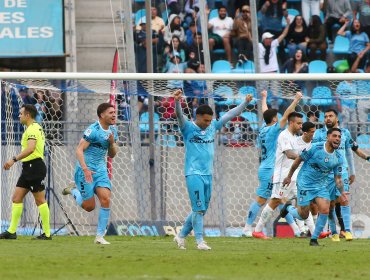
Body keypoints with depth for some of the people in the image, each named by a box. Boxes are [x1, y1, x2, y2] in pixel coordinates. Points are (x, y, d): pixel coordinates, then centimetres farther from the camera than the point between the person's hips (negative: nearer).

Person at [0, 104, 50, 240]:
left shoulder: (32, 129, -14)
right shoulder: (35, 128, 18)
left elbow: (30, 148, -28)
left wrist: (14, 159, -32)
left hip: (34, 167, -10)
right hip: (28, 167, 10)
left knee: (40, 200, -6)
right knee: (16, 198, 6)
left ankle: (47, 234, -3)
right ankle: (12, 231, 6)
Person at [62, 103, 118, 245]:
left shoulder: (112, 131, 9)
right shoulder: (93, 130, -15)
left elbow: (112, 154, 17)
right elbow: (79, 150, -19)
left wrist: (112, 142, -5)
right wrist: (85, 169, -30)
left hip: (101, 170, 6)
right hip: (86, 170, -6)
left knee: (106, 200, -12)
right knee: (89, 206, -4)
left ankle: (100, 236, -5)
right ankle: (73, 190, 27)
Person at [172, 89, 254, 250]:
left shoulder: (213, 127, 10)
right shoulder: (188, 128, -5)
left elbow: (230, 115, 15)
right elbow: (179, 115, -23)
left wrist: (246, 103, 8)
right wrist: (177, 102, -42)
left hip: (208, 175, 6)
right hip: (194, 174, -6)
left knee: (201, 210, 10)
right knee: (198, 209, -11)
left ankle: (181, 236, 22)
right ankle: (200, 241, -5)